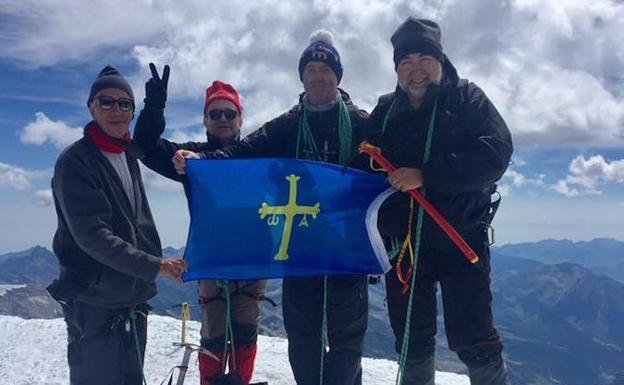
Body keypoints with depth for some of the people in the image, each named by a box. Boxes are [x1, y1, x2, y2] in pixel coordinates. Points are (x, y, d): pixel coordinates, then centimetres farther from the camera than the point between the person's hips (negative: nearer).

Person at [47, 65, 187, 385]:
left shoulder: (130, 156, 11)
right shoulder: (75, 161, -11)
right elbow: (91, 235, -21)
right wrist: (153, 265, -23)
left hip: (133, 298, 7)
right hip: (94, 302, -7)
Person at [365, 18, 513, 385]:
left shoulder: (468, 99, 2)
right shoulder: (384, 112, 11)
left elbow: (495, 152, -13)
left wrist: (426, 176, -21)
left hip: (460, 238, -3)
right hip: (402, 242, 4)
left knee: (472, 339, 0)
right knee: (412, 340, 14)